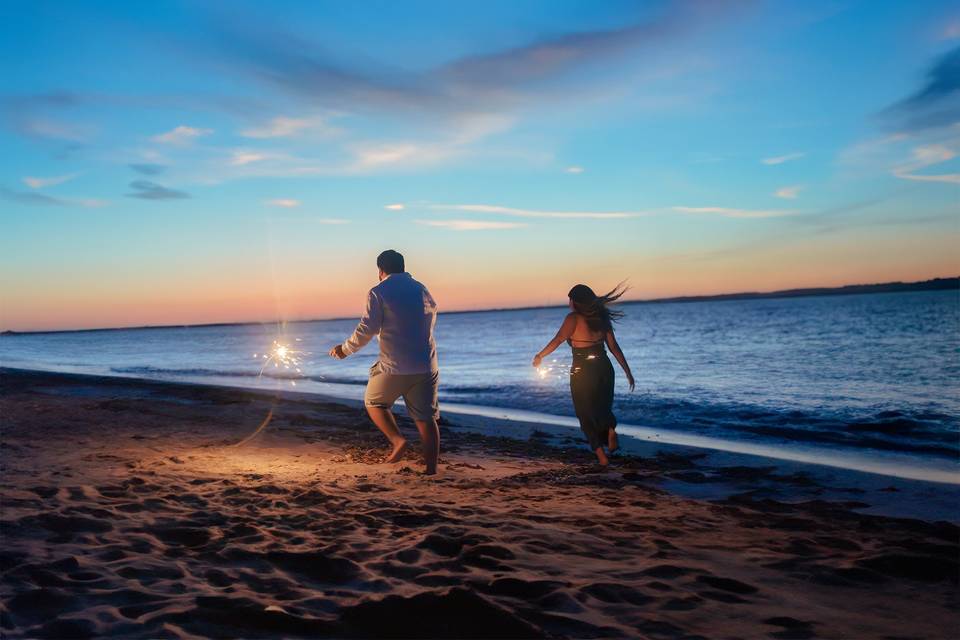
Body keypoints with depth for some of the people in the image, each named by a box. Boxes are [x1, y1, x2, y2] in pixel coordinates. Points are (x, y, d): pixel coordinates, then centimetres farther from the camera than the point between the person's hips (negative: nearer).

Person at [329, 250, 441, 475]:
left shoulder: (378, 292, -4)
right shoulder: (424, 291, 13)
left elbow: (367, 329, -10)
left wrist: (346, 349, 4)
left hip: (394, 366, -4)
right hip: (426, 367, 4)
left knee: (374, 402, 20)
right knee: (426, 418, 7)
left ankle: (397, 439, 1)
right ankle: (431, 470, 2)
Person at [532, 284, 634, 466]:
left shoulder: (573, 318, -9)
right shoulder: (601, 318, 7)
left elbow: (557, 340, -16)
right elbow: (614, 347, 7)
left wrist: (540, 356, -2)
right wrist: (628, 371, 10)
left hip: (582, 372, -5)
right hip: (604, 368, 5)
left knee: (586, 414, 10)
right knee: (603, 408, 24)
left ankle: (602, 456, 6)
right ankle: (611, 430, -8)